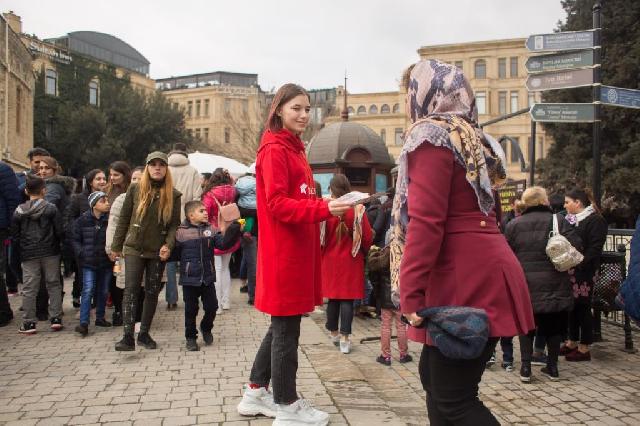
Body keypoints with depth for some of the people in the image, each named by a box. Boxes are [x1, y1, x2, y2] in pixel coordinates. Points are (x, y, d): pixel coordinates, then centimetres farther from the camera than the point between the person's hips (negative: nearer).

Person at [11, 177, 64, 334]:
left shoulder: (19, 211, -1)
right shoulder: (51, 208, -7)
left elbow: (14, 234, 3)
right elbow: (60, 231, -8)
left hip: (28, 254, 1)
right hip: (50, 252, -1)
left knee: (29, 288, 5)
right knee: (54, 285, 9)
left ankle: (29, 323, 8)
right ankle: (56, 319, 8)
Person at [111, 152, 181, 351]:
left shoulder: (173, 195, 2)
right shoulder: (135, 189, 2)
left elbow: (174, 224, 1)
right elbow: (123, 219, 6)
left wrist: (168, 245, -16)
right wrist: (116, 246, 6)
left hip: (157, 252, 1)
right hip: (134, 248, -1)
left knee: (152, 292, 8)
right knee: (131, 289, -11)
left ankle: (144, 333, 21)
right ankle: (128, 336, -12)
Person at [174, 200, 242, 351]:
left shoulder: (211, 230, 2)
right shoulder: (181, 232, -7)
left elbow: (223, 243, -8)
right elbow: (175, 253, -2)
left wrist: (233, 230, -21)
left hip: (208, 278, 3)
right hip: (190, 278, -3)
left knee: (211, 307, 8)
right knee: (191, 310, 8)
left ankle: (206, 328, 37)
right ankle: (190, 337, 25)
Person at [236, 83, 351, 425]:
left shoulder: (293, 149, 18)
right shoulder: (274, 150, -12)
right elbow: (278, 204, -20)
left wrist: (326, 206, 7)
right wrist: (324, 209, -29)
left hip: (297, 251, 10)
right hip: (284, 253, -10)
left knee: (282, 324, 17)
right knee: (286, 328, 0)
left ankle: (256, 393, 30)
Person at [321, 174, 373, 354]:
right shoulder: (358, 209, -10)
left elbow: (320, 237, -6)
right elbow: (367, 237, -7)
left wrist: (323, 252, 12)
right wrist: (362, 252, 13)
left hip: (331, 260, 1)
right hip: (351, 260, -1)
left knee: (333, 297, 13)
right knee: (348, 299, 3)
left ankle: (334, 333, 27)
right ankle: (344, 338, 3)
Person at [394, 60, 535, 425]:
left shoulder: (430, 135, -7)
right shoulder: (471, 139, 20)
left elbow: (425, 221, -18)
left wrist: (411, 293, -19)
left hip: (466, 279, -10)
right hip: (482, 269, 10)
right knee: (435, 376, 17)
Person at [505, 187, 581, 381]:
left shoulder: (513, 224, -1)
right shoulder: (559, 222, -5)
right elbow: (576, 247, -11)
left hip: (525, 284, 1)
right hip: (555, 285, -1)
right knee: (554, 325, 13)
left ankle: (526, 367, 7)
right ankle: (552, 366, 21)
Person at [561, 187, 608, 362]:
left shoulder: (595, 220, -9)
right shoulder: (570, 219, 15)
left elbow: (595, 249, -17)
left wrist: (578, 266, -23)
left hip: (584, 273, -7)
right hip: (569, 271, 7)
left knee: (583, 308, -1)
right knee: (572, 306, 13)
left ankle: (584, 348, 8)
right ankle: (572, 342, 24)